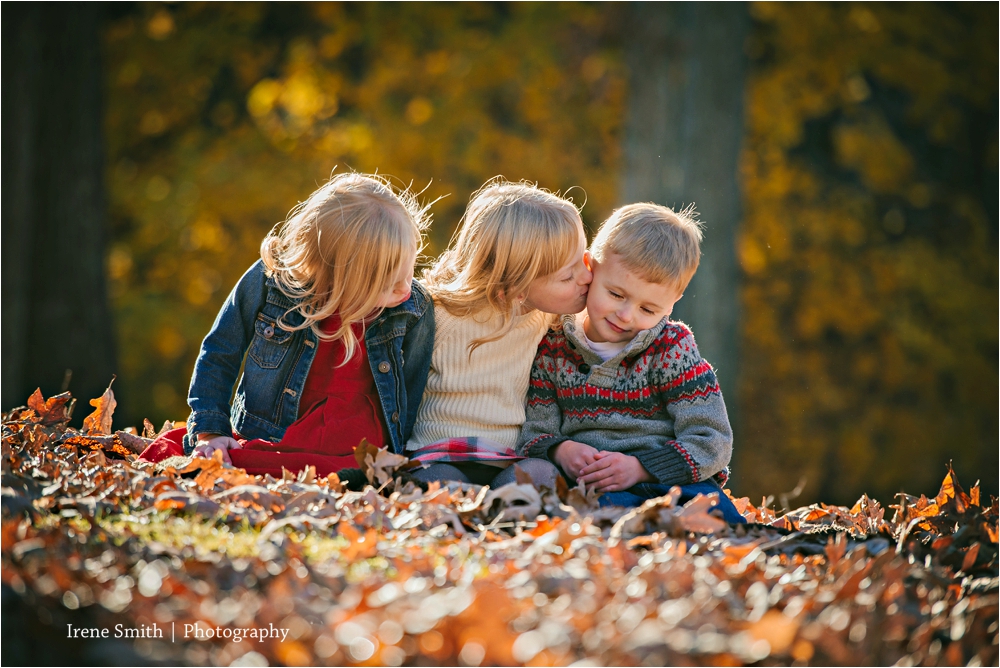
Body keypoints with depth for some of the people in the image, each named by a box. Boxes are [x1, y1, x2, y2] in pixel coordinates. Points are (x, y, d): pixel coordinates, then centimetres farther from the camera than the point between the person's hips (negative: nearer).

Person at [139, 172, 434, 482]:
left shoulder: (414, 311, -4)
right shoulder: (269, 279, -8)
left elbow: (411, 398, 9)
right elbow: (218, 355, 6)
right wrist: (209, 431, -2)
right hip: (262, 438, 2)